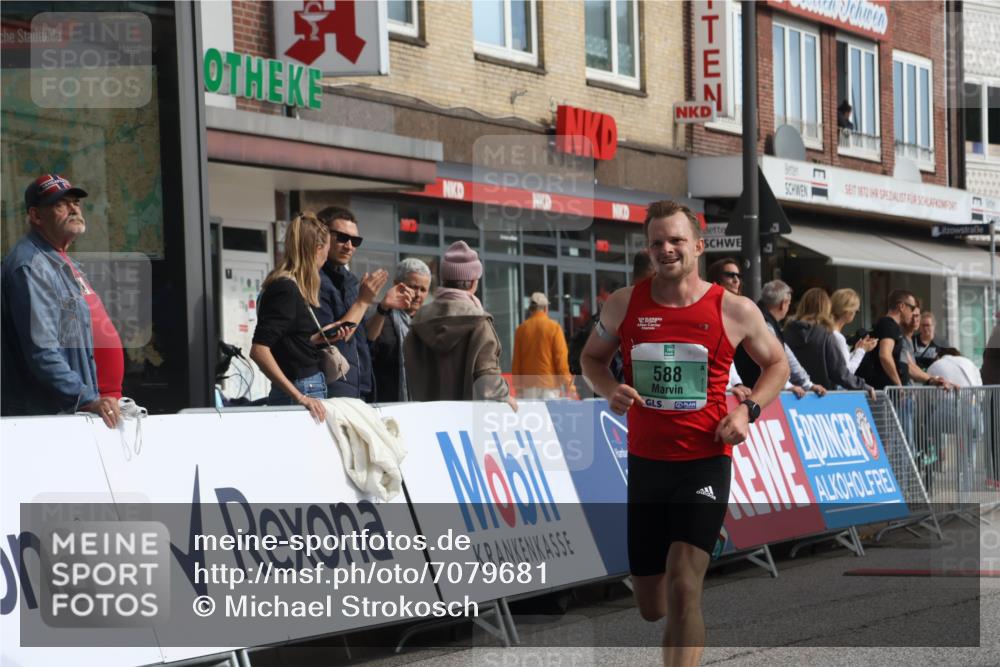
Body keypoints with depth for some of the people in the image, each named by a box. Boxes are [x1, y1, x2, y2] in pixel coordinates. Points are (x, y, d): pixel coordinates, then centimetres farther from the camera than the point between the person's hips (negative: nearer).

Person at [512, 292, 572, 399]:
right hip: (550, 383, -2)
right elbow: (561, 357, -5)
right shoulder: (554, 327, -4)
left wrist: (517, 384, 12)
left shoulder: (521, 328, 4)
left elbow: (516, 360, 6)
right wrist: (566, 382, 0)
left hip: (528, 384, 2)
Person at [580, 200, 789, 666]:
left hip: (705, 463, -3)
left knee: (682, 585, -20)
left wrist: (748, 410, -5)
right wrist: (609, 390, -6)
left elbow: (777, 364, 12)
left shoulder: (734, 310, -3)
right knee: (651, 607, 10)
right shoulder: (625, 304, 1)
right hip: (644, 462, 3)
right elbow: (592, 357, 16)